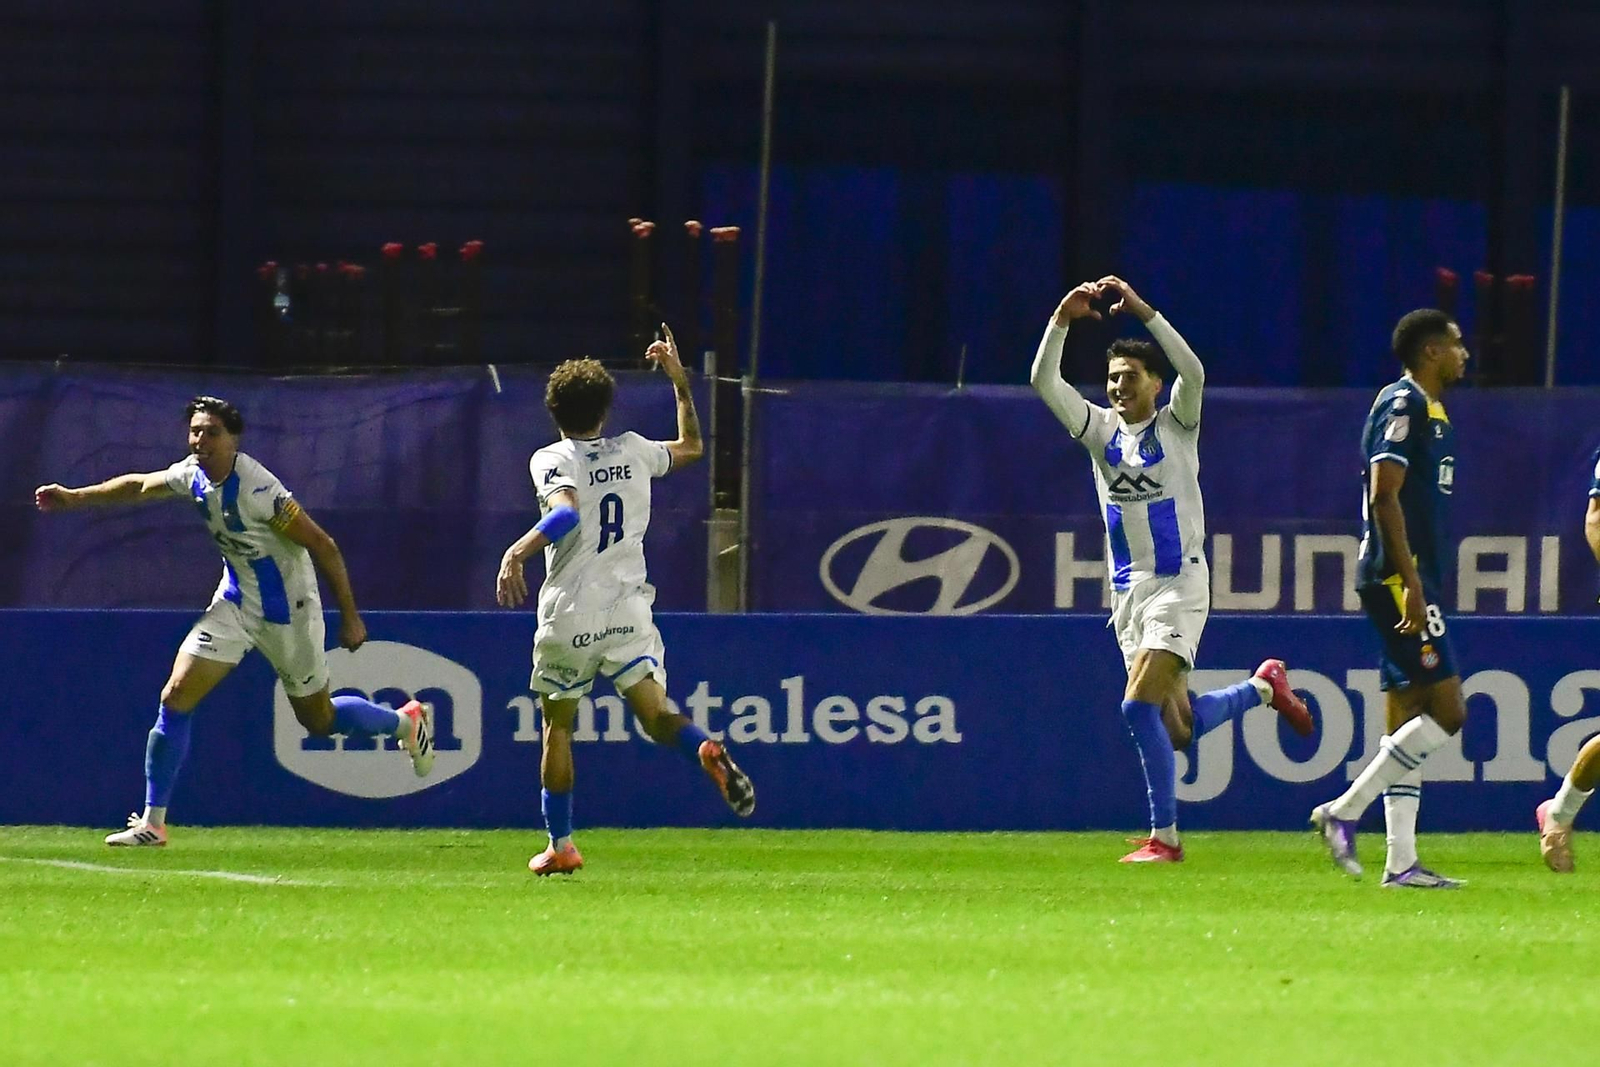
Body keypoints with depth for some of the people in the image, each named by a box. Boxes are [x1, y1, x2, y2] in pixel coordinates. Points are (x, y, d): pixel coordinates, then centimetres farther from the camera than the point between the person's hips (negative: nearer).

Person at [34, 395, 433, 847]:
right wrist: (75, 497, 6)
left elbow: (322, 546, -22)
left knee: (319, 720, 10)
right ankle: (152, 822, 0)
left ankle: (408, 722, 40)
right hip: (235, 601, 6)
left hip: (286, 608, -6)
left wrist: (350, 618, -19)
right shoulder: (193, 475, -7)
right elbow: (137, 485, 13)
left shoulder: (257, 489, -28)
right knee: (175, 698, -7)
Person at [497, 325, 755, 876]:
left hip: (569, 617, -3)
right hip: (628, 612, 3)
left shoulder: (551, 459, -4)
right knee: (656, 715, -4)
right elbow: (691, 447, 30)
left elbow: (567, 514, -25)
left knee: (557, 724, 14)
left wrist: (517, 552, -32)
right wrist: (680, 380, 35)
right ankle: (706, 751, -39)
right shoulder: (633, 451, 10)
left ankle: (560, 844, 17)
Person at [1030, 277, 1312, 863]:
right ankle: (1263, 685, 35)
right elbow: (1044, 381, -3)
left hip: (1179, 584, -6)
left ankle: (1164, 836, -11)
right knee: (1177, 728, 7)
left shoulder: (1176, 426, -2)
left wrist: (1142, 311, -28)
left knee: (1139, 705, -19)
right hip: (1128, 589, 6)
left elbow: (1193, 371, -22)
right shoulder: (1100, 430, 8)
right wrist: (1061, 320, -17)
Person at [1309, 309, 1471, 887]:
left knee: (1407, 719, 7)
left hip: (1410, 581, 10)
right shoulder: (1403, 404, -11)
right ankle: (1343, 812, -10)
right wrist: (1411, 582, -23)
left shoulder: (1425, 408, 19)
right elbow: (1384, 497, -19)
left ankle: (1400, 862, 6)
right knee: (1447, 709, -12)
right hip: (1398, 578, -10)